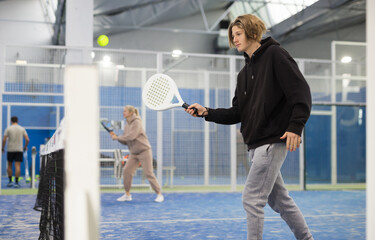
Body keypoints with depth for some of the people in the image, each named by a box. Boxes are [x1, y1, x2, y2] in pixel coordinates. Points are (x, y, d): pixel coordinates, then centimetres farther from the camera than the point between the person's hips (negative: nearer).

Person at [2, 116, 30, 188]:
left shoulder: (8, 129, -1)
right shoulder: (22, 129, 4)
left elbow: (4, 139, -7)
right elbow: (27, 139, -1)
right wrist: (25, 147, 15)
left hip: (10, 150, 0)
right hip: (19, 150, 0)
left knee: (9, 166, 14)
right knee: (17, 166, -3)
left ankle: (10, 181, 14)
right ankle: (16, 182, -7)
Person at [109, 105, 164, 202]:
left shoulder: (137, 122, -14)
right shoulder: (127, 125, 9)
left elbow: (131, 136, -27)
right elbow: (125, 141, 10)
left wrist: (117, 137, -18)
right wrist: (115, 136, -4)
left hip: (144, 151, -7)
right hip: (134, 153, 7)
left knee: (149, 174, -6)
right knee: (127, 171, -6)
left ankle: (159, 194, 5)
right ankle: (127, 195, 4)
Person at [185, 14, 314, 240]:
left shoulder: (275, 54, -6)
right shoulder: (245, 73, 18)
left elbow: (301, 90, -14)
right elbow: (237, 113, 15)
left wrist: (295, 126, -23)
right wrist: (206, 112, 4)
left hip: (273, 140, -9)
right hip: (257, 144, 9)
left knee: (252, 198, -9)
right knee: (279, 199, 15)